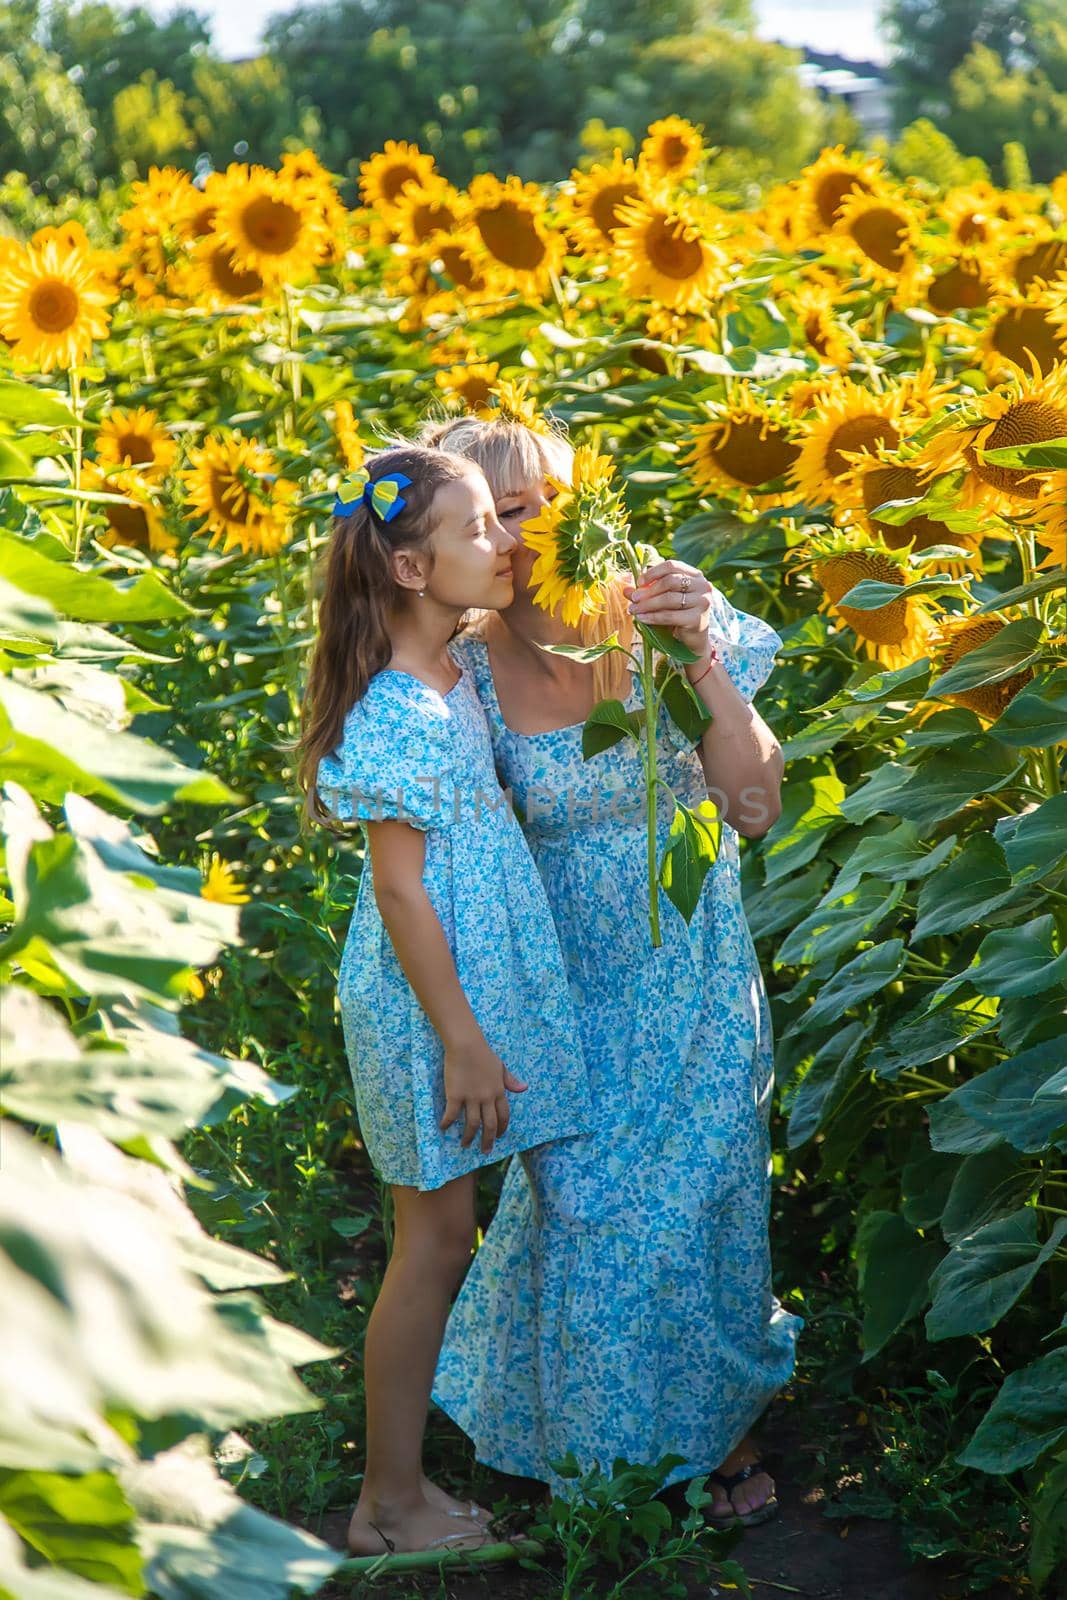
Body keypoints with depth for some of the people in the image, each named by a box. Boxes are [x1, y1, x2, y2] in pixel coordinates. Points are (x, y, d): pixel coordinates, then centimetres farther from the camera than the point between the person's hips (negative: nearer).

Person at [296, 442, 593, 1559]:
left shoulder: (453, 675, 6)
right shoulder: (397, 712, -22)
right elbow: (400, 887, -21)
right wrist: (463, 1041, -19)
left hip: (473, 979, 9)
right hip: (427, 1002, -9)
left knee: (439, 1234, 16)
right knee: (435, 1238, 2)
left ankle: (396, 1482, 29)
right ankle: (390, 1505, 16)